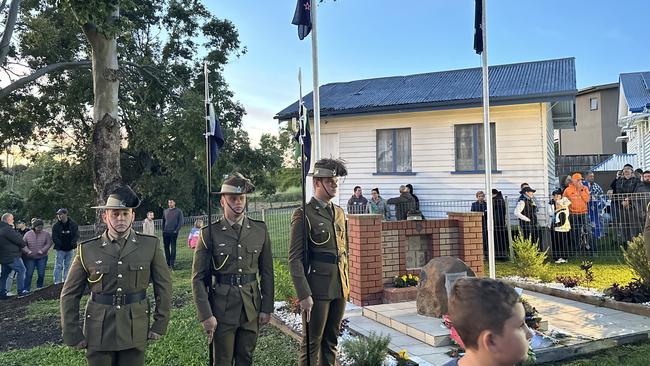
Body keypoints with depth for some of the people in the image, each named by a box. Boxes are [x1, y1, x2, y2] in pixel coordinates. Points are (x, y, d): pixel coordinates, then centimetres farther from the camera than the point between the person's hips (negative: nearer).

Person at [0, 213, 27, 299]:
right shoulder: (8, 229, -18)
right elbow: (18, 239, -16)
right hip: (11, 256, -10)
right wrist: (23, 244, 4)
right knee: (21, 270, -1)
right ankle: (20, 290, 0)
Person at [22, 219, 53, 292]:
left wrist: (42, 250, -18)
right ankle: (26, 289, 7)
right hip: (30, 258, 0)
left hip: (42, 257, 1)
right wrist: (28, 251, -18)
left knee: (41, 274, 4)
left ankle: (39, 288, 18)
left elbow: (49, 243, -4)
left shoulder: (46, 234, -1)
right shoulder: (28, 234, -1)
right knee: (29, 274, 0)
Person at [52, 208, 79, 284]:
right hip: (60, 249, -2)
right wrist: (60, 244, -16)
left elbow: (76, 235, 4)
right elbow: (54, 238, -4)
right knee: (58, 266, -4)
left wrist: (73, 242, -12)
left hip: (70, 249, 2)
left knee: (67, 266, 11)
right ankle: (57, 283, 2)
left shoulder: (73, 224, 1)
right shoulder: (56, 225, -2)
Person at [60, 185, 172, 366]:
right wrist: (73, 335, 2)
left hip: (136, 333, 0)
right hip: (99, 335, 0)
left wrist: (159, 325, 1)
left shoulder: (150, 245, -3)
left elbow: (164, 286, 3)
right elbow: (70, 295, 4)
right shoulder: (87, 250, -3)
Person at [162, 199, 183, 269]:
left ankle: (172, 264, -1)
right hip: (166, 232, 4)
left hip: (173, 232, -4)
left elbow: (181, 222, -3)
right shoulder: (165, 211, 12)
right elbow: (163, 221, 18)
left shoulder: (178, 211, 0)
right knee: (166, 247, 7)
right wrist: (163, 230, 7)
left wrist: (176, 230, -12)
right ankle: (168, 263, 16)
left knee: (173, 248, -3)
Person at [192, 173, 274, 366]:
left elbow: (267, 272, 6)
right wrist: (205, 315, -10)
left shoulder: (260, 230, 1)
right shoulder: (209, 233, -7)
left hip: (252, 307, 2)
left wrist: (267, 307, 3)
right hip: (222, 308, -2)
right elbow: (198, 278, -5)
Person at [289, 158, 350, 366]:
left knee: (331, 341, 14)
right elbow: (295, 259, -12)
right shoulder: (303, 214, -9)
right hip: (317, 289, -6)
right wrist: (304, 295, -16)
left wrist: (346, 284, 16)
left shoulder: (339, 213, 13)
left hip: (340, 288, 7)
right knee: (312, 343, 3)